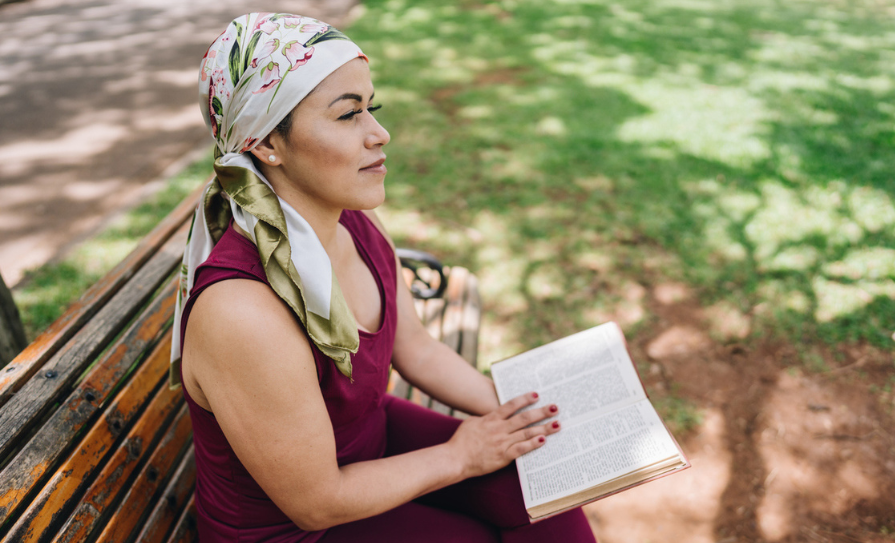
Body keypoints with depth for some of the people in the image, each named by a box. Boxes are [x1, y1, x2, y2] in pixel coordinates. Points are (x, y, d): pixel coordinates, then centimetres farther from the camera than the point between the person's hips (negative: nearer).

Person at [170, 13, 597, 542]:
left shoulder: (357, 223, -11)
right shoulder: (243, 315, -36)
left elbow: (416, 348, 3)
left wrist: (516, 413, -6)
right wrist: (458, 456, -14)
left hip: (374, 432, 6)